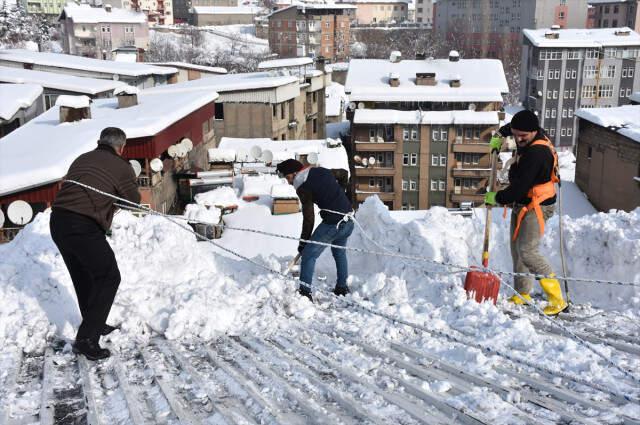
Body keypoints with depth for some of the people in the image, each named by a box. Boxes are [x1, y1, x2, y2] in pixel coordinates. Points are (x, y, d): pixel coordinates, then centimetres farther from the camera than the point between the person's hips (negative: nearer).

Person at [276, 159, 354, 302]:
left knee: (308, 254, -4)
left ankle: (305, 292, -11)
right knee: (339, 252, 27)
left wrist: (303, 242, -3)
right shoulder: (322, 171, 12)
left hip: (333, 223, -9)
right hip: (349, 220, 9)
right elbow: (343, 174, 29)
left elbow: (309, 218, -11)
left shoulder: (303, 188, -10)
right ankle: (342, 287, 34)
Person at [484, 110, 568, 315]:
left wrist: (497, 198, -12)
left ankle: (556, 298, -15)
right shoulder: (528, 139, 4)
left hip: (537, 206, -10)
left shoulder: (536, 153, -26)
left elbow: (520, 186, -26)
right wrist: (499, 136, 22)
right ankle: (522, 294, 23)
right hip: (521, 204, 10)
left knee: (527, 251, -20)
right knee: (516, 249, 12)